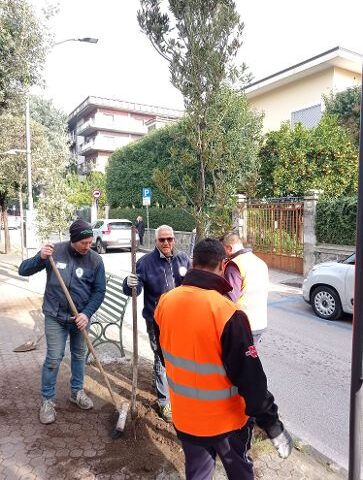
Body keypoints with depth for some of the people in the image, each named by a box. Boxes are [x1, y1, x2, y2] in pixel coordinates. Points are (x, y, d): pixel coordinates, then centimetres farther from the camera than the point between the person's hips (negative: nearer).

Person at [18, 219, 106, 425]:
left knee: (79, 355, 16)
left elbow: (99, 291, -6)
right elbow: (23, 270, -10)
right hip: (55, 316, -2)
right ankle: (47, 400, 20)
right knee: (54, 358, 1)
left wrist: (87, 313, -17)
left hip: (81, 316, 2)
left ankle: (77, 391, 36)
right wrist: (40, 258, -29)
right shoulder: (55, 251, -13)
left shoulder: (95, 260, -10)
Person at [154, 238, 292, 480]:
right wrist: (272, 423, -10)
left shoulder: (166, 302, -11)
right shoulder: (228, 314, -30)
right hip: (225, 418, -3)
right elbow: (250, 378, -25)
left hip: (183, 415, 4)